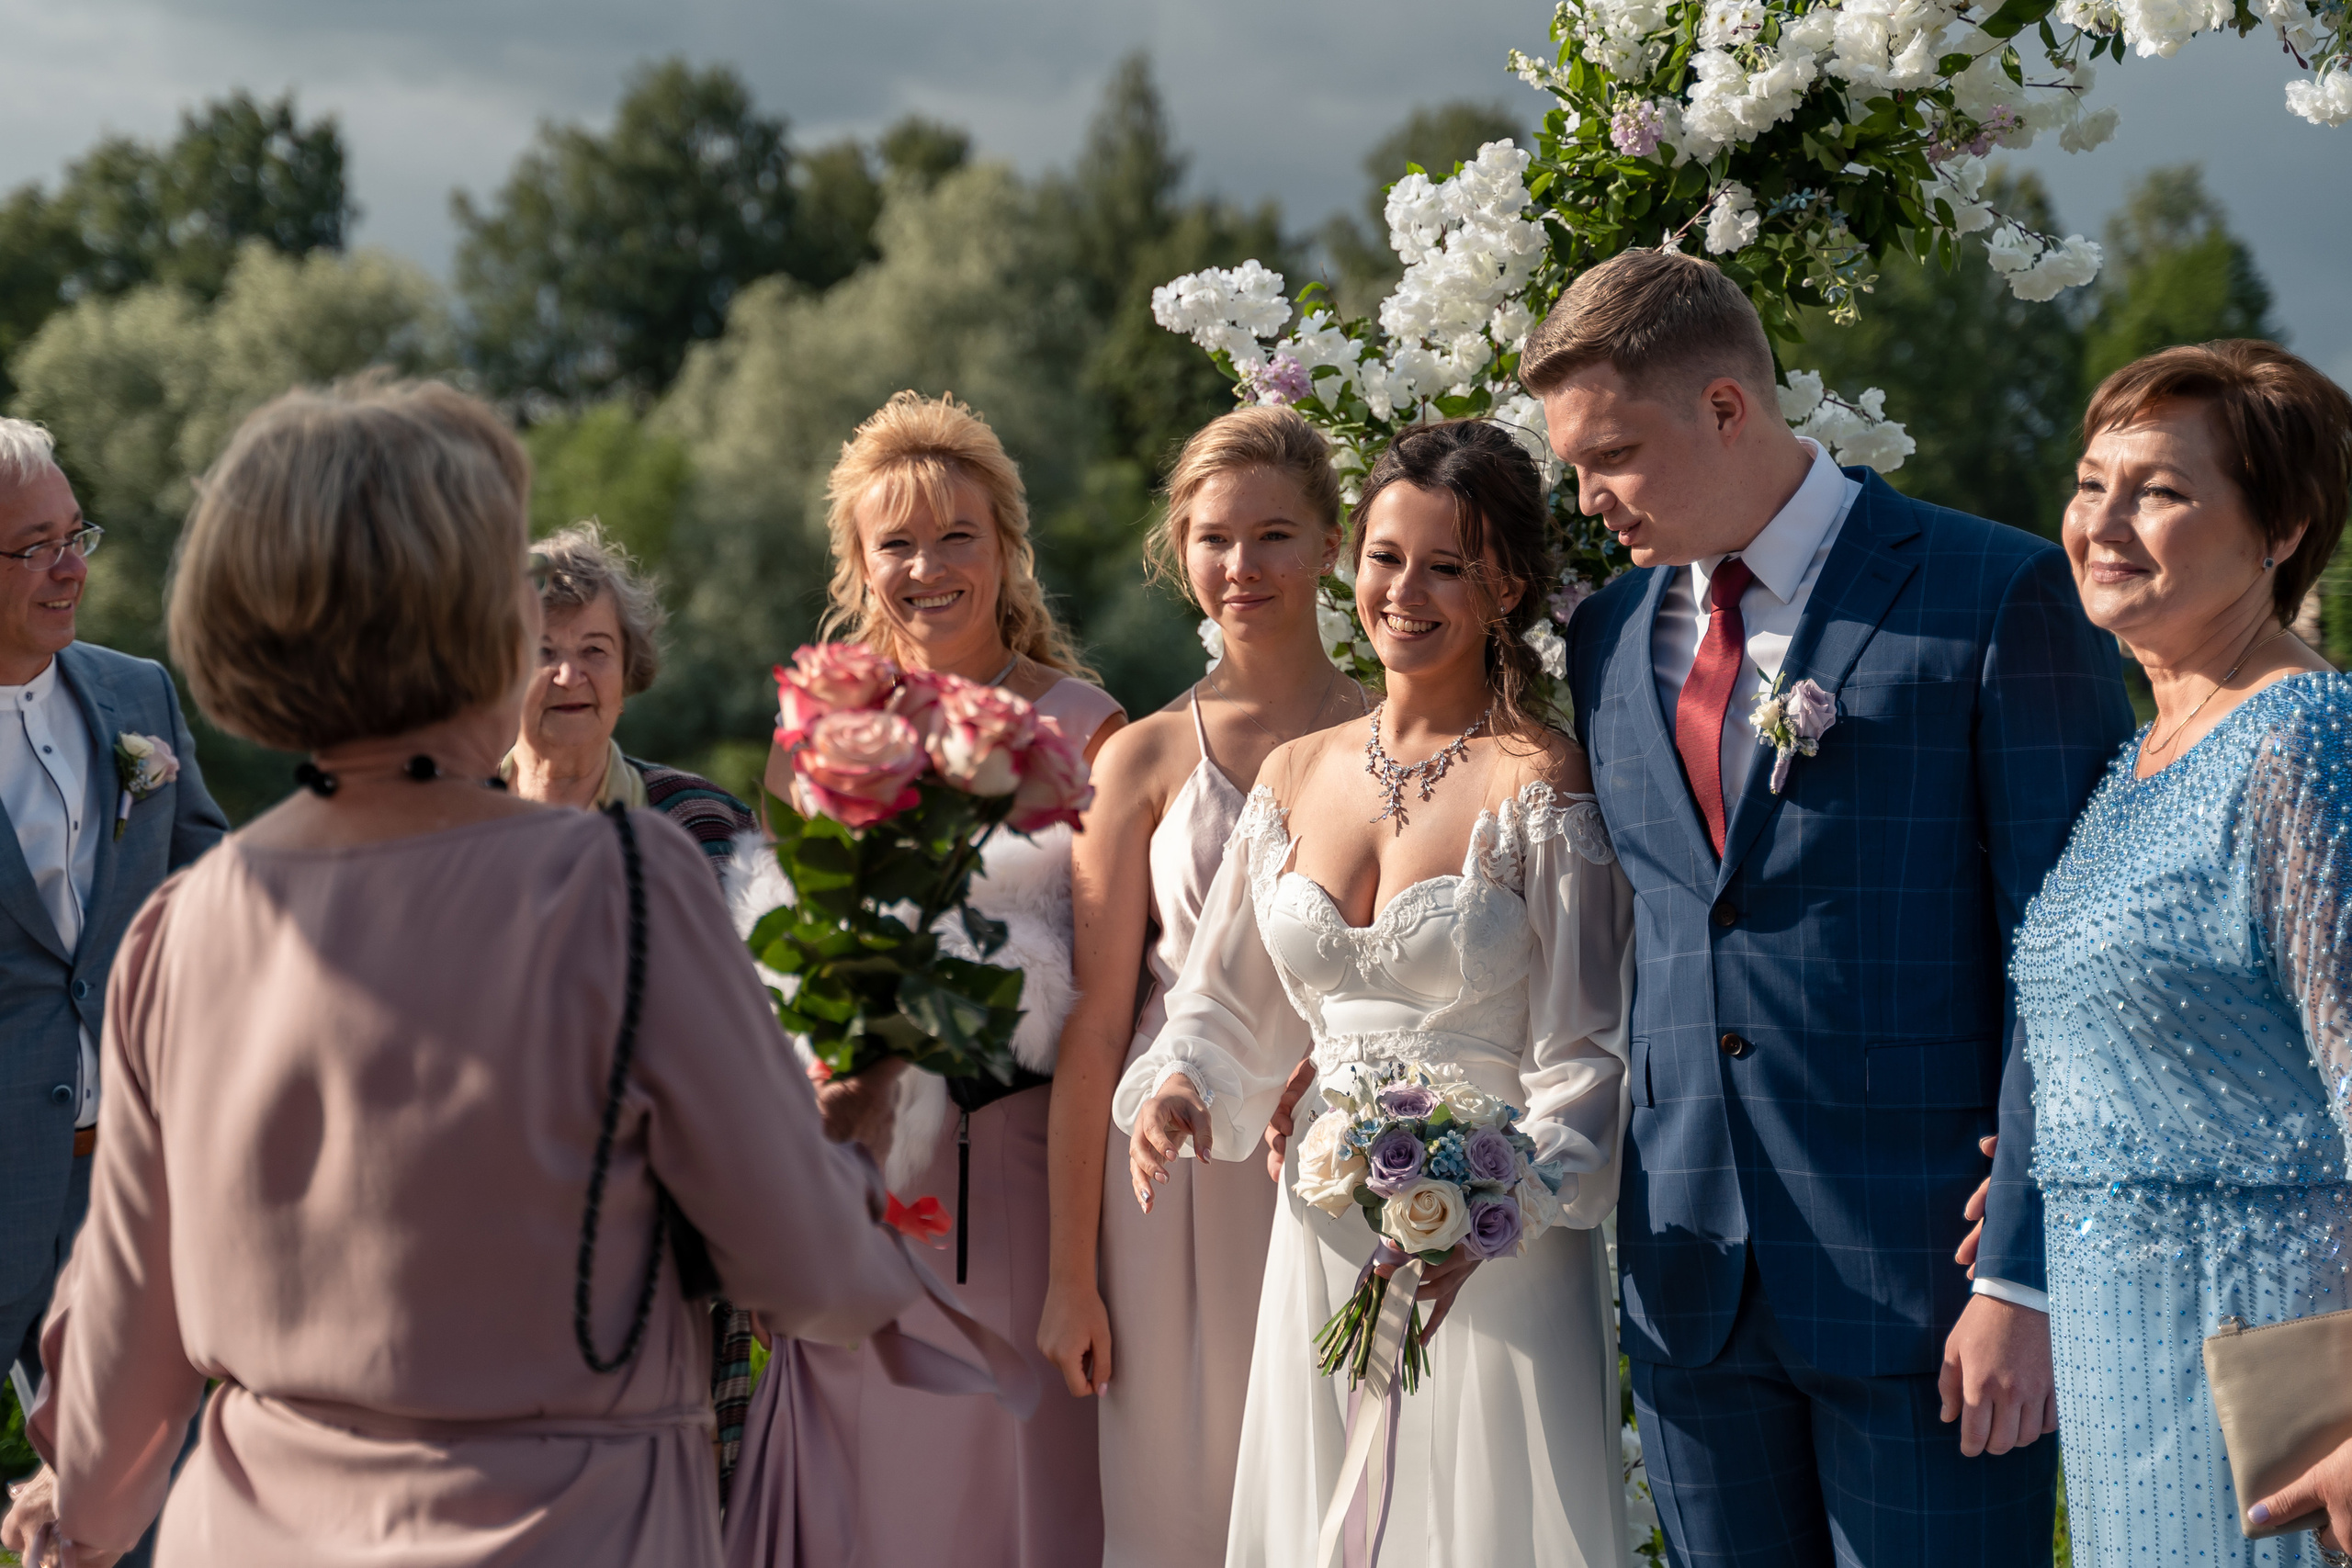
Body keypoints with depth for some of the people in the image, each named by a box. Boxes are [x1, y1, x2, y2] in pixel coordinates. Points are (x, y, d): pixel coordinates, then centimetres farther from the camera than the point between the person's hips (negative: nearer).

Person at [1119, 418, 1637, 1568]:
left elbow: (1588, 1055, -10)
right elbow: (1229, 1007, 15)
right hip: (1323, 1246, 5)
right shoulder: (1297, 774, 9)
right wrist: (1178, 1088, -6)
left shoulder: (1543, 786, -7)